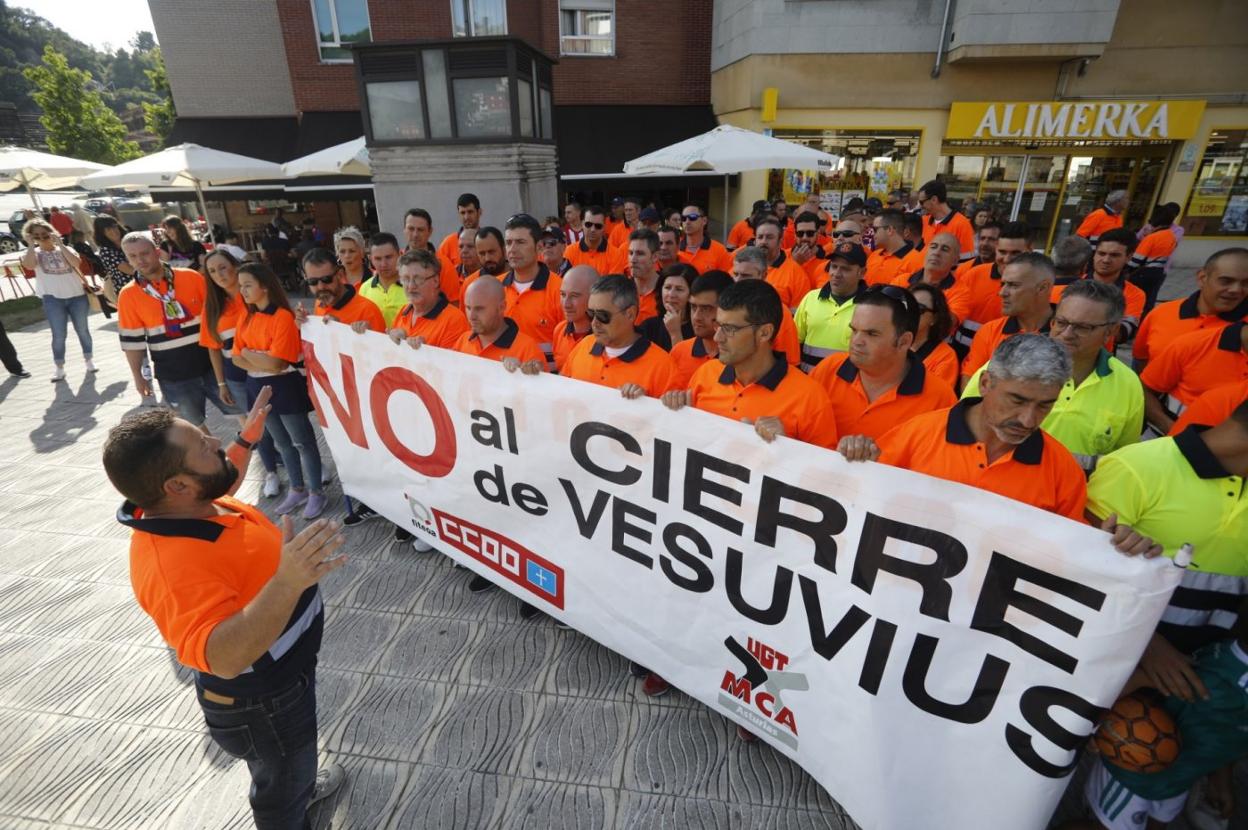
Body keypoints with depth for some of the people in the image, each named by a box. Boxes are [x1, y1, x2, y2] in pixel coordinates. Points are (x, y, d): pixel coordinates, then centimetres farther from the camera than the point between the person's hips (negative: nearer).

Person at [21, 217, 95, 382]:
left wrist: (60, 244, -12)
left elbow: (76, 263, -14)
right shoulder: (34, 253, 6)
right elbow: (28, 265, -17)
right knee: (59, 335, -3)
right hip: (53, 298, 0)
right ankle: (59, 368, 7)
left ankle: (88, 360, 24)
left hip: (76, 295, 1)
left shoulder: (64, 250, 8)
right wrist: (31, 245, -9)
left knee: (82, 330, 9)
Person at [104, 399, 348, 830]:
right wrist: (287, 582, -61)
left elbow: (223, 483, 15)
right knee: (281, 784, 21)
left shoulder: (192, 503, -10)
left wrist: (247, 439, 14)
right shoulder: (174, 564, -40)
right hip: (260, 703, -9)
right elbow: (224, 657, -48)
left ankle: (303, 788, 64)